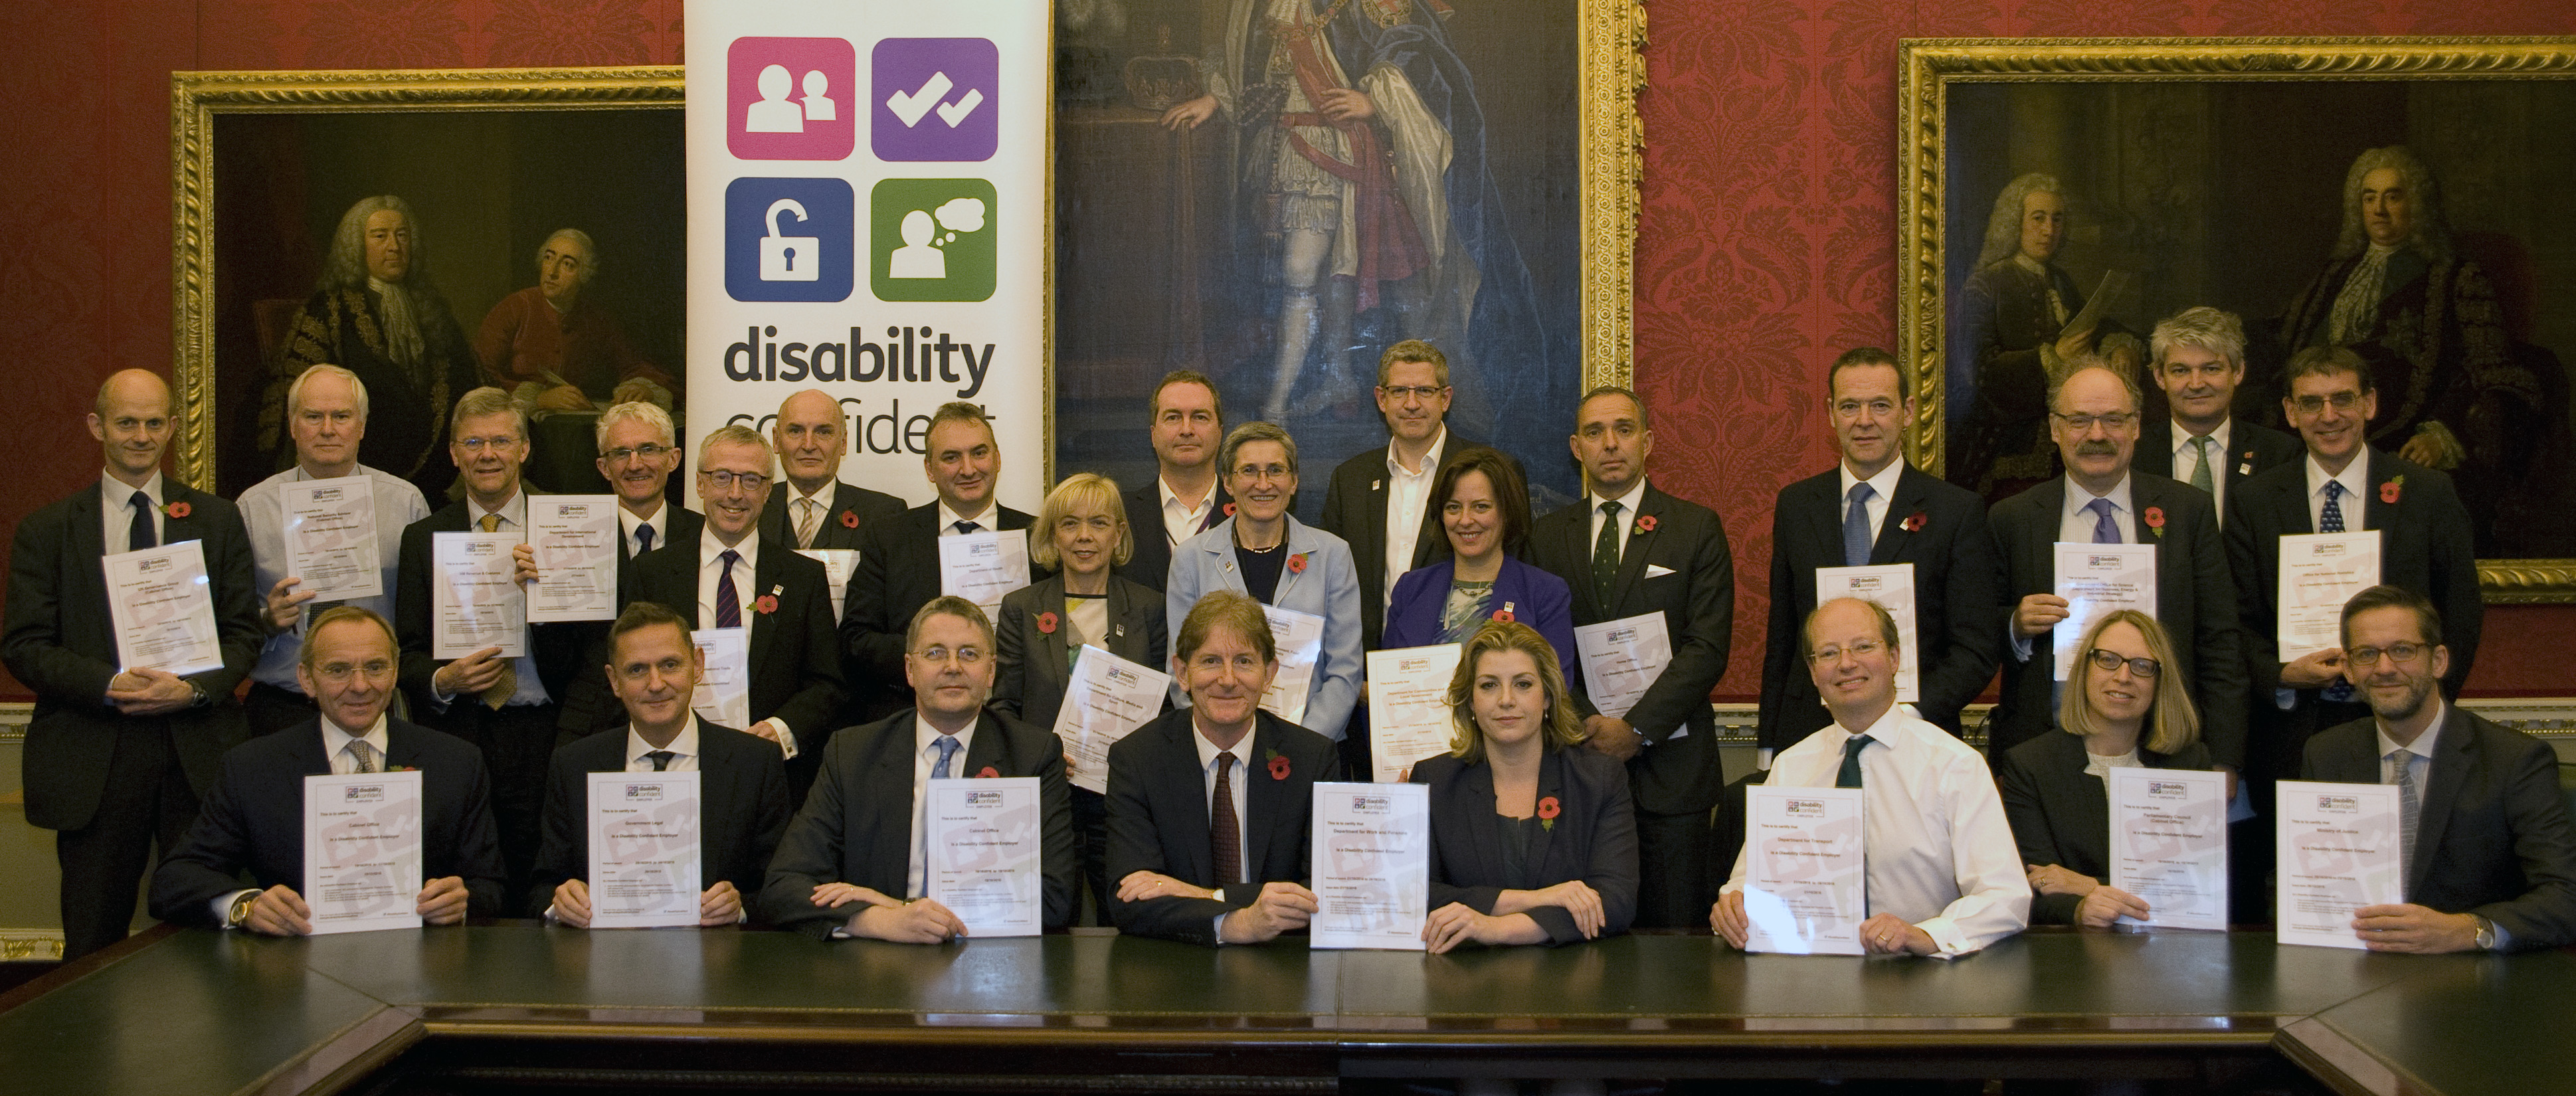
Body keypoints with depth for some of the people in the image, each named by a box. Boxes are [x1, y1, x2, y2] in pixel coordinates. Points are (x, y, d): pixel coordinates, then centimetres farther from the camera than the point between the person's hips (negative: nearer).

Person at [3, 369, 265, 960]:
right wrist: (109, 686, -15)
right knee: (93, 948, 5)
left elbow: (244, 632, 7)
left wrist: (193, 687, -12)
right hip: (92, 760, -1)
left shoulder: (217, 520, 11)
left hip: (198, 754, 1)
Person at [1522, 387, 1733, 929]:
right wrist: (1588, 723, -9)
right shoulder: (1547, 536, 12)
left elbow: (1707, 647, -4)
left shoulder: (1697, 528, 5)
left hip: (1668, 758, -1)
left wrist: (1636, 728, -12)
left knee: (1672, 931, -1)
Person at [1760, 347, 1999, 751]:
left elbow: (1977, 649, -4)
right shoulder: (1795, 505, 9)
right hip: (1809, 738, 3)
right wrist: (1768, 746, 6)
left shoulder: (1959, 511, -2)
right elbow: (1780, 640, 12)